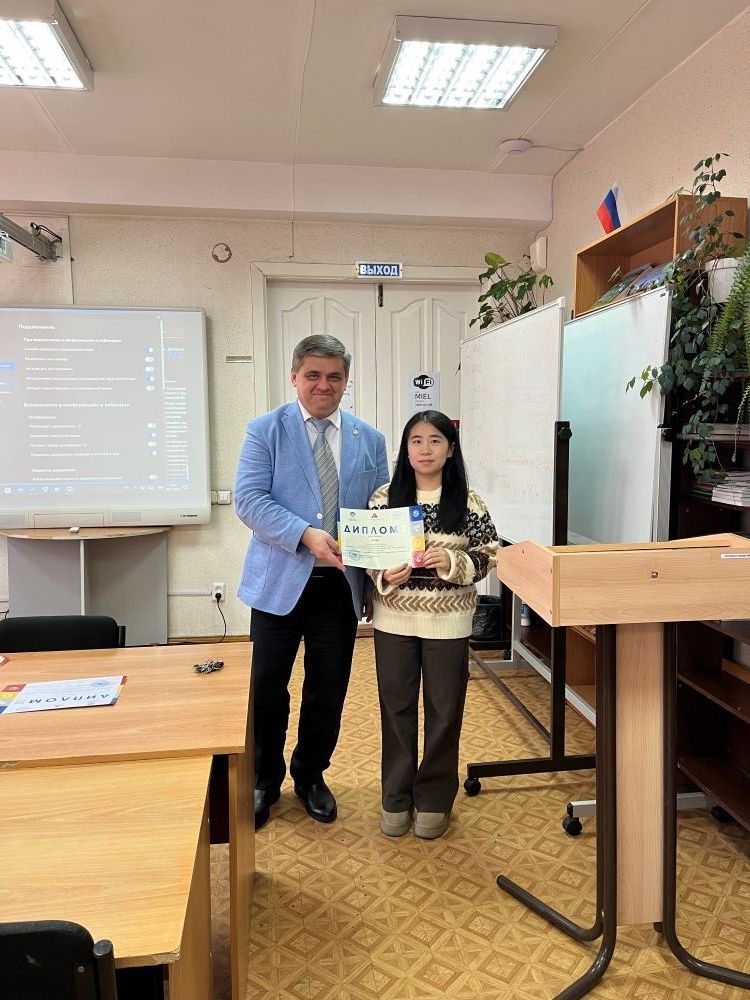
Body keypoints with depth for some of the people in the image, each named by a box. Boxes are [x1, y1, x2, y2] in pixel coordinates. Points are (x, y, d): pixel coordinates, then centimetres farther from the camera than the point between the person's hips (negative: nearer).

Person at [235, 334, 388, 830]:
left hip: (341, 584, 3)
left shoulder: (370, 440, 7)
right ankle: (264, 782, 31)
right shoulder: (266, 430, -2)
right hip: (280, 581, -2)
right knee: (267, 688, 8)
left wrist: (376, 579, -3)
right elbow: (250, 499, -11)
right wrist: (306, 535, -25)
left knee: (329, 690, 13)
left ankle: (311, 776, 36)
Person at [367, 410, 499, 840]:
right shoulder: (385, 497, -1)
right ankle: (397, 798, 29)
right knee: (397, 708, 11)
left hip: (448, 622, -1)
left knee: (444, 710, 10)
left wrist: (452, 561, -20)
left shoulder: (468, 501, -4)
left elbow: (489, 556, -3)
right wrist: (385, 575, -16)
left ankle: (434, 799, 29)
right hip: (395, 619, 1)